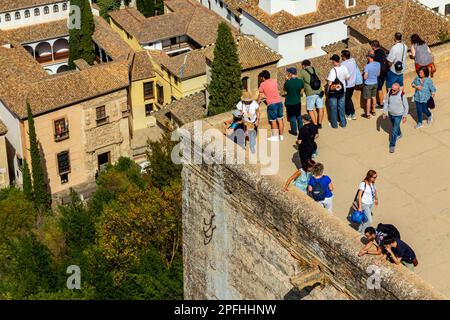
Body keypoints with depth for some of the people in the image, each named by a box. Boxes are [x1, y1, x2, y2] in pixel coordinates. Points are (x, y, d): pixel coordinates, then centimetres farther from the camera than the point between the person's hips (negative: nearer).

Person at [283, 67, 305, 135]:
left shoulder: (287, 82, -22)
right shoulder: (300, 81, -13)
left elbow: (285, 90, -3)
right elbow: (301, 89, 3)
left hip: (289, 102, -3)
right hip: (298, 102, 3)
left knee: (292, 117, 11)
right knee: (299, 116, 22)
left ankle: (294, 131, 21)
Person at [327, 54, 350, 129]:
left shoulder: (333, 70, -25)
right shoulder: (344, 68, -9)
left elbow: (330, 83, -28)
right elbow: (347, 78, 5)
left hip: (333, 92, -5)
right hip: (342, 91, 5)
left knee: (333, 108, 10)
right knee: (341, 108, 17)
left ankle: (334, 125, 20)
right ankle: (343, 123, 25)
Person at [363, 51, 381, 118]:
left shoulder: (367, 66, -27)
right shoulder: (378, 64, -8)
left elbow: (365, 77, -23)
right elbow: (378, 74, 5)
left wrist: (363, 75, -2)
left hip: (368, 84, -6)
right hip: (375, 83, 6)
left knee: (368, 99, 6)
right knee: (374, 97, 21)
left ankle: (367, 114, 16)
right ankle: (373, 111, 36)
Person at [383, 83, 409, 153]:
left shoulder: (402, 95, -27)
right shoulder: (389, 93, -18)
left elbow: (406, 106, -14)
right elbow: (386, 102, -3)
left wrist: (405, 116, -9)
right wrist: (384, 112, -1)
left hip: (398, 115, -5)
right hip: (390, 114, 5)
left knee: (394, 130, -4)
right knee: (395, 126, 28)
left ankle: (392, 146, 8)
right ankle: (399, 134, 58)